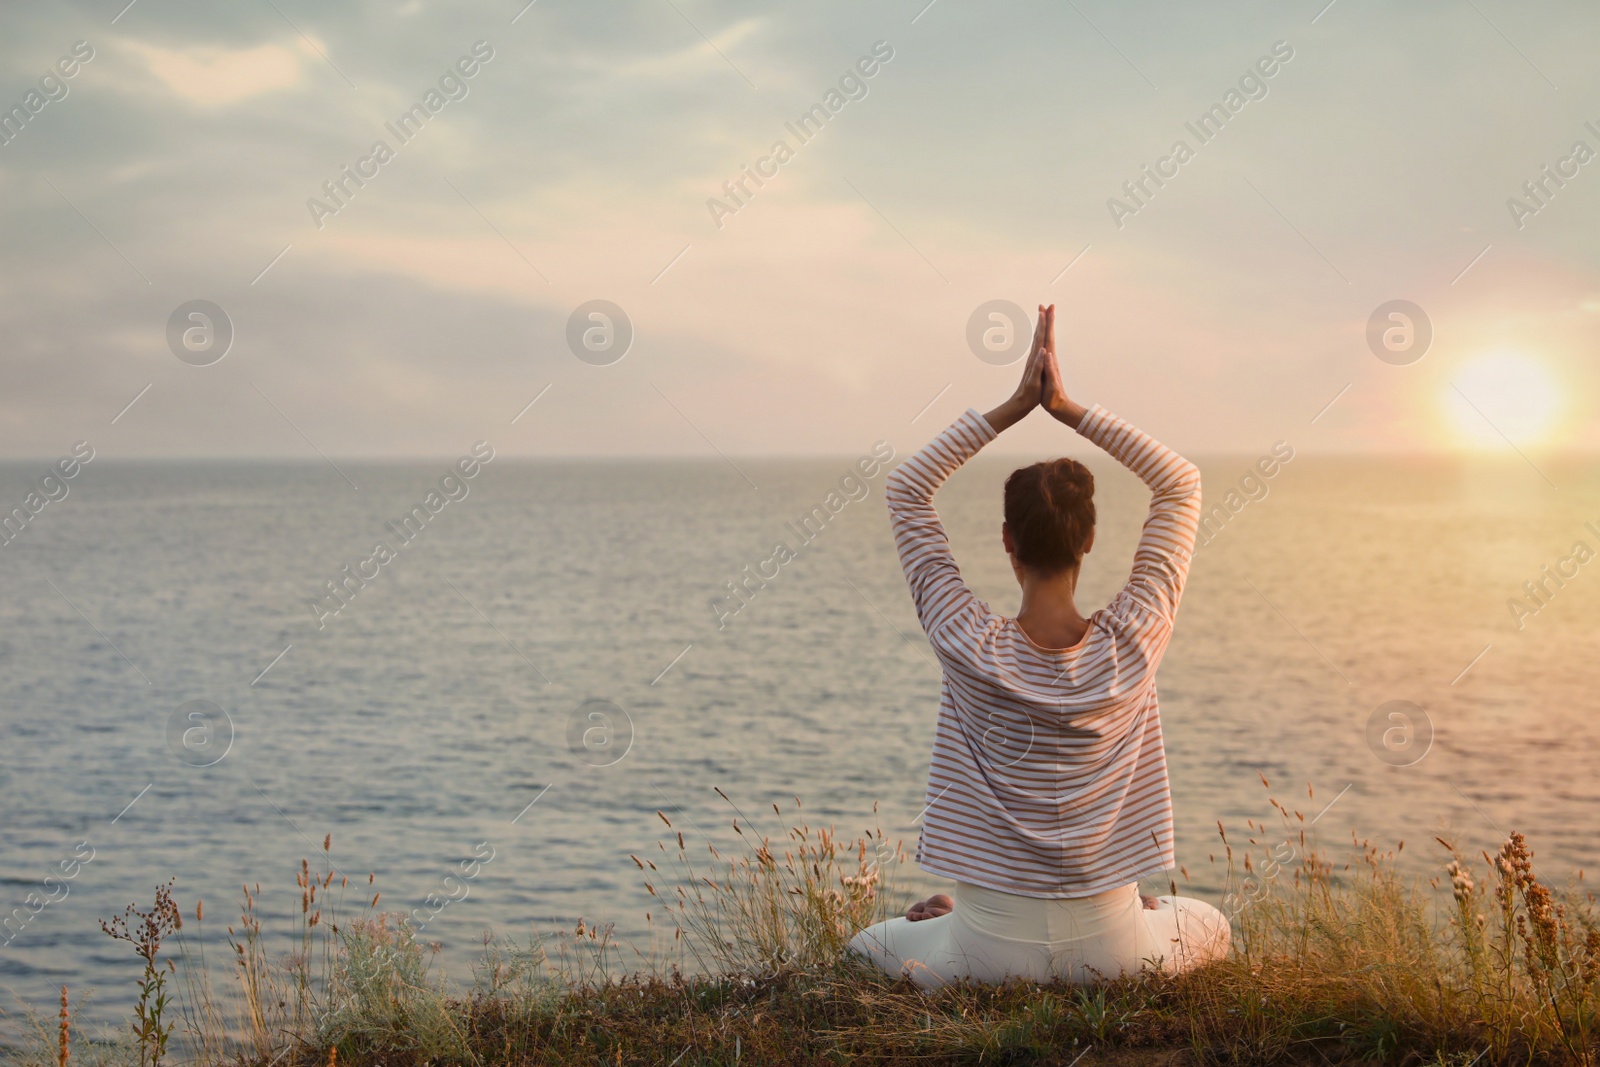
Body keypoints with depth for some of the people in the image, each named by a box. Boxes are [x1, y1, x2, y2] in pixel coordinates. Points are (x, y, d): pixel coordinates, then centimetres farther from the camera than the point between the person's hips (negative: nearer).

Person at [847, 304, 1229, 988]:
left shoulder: (971, 650, -16)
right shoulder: (1131, 648, -14)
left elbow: (904, 490, -3)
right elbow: (1181, 483, -1)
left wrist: (1013, 407, -7)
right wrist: (1068, 407, -8)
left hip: (987, 950, 0)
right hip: (1111, 949, 0)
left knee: (867, 944, 32)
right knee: (1212, 927, 35)